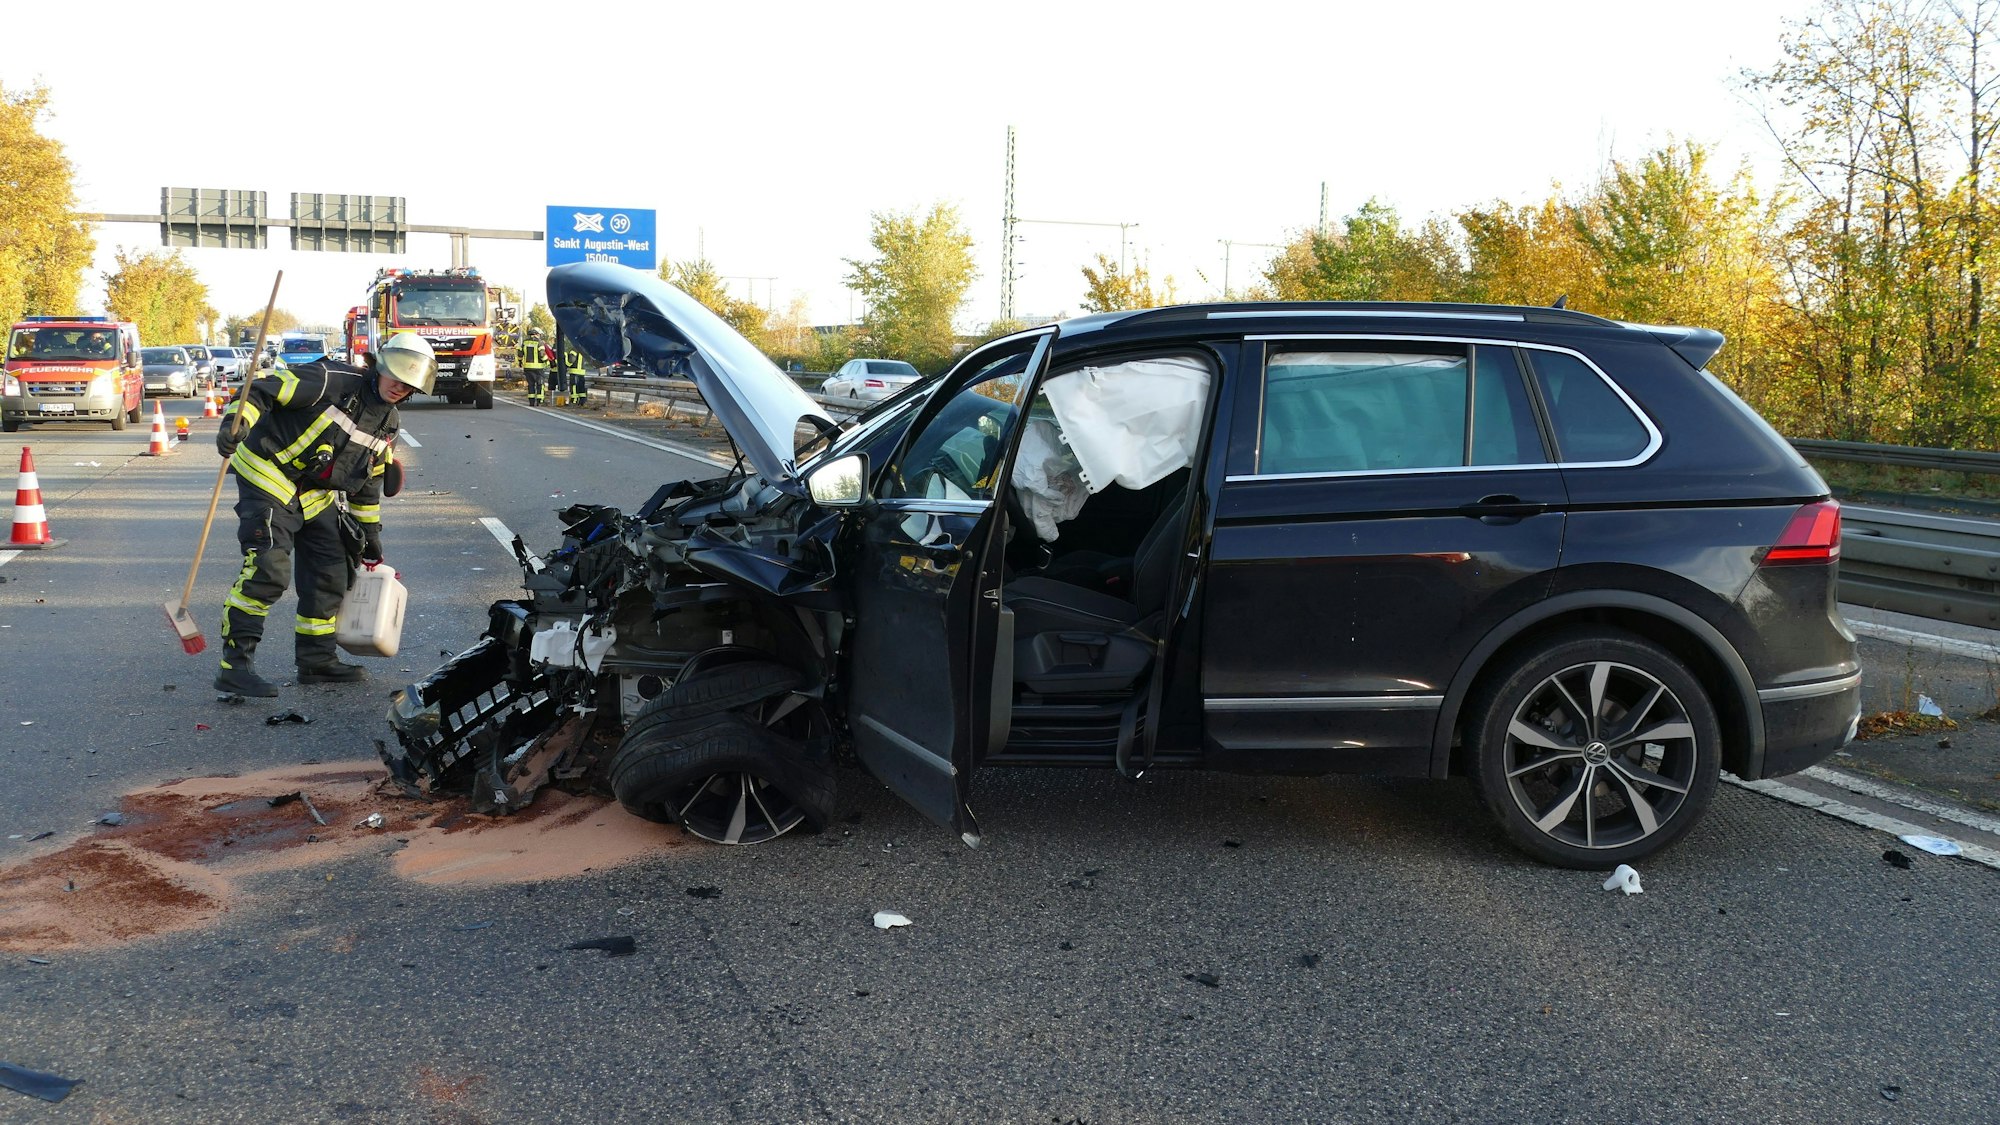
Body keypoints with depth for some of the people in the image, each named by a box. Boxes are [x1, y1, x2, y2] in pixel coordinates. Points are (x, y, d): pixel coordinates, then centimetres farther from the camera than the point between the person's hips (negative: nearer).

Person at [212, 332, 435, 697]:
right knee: (267, 568, -19)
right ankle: (235, 665, -16)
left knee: (330, 574, 10)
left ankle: (317, 660, 25)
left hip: (317, 496, 9)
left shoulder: (387, 426, 8)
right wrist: (235, 423, -35)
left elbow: (369, 481, 19)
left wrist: (370, 532, 21)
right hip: (268, 478, -9)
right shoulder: (332, 381, -16)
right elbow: (261, 389, -19)